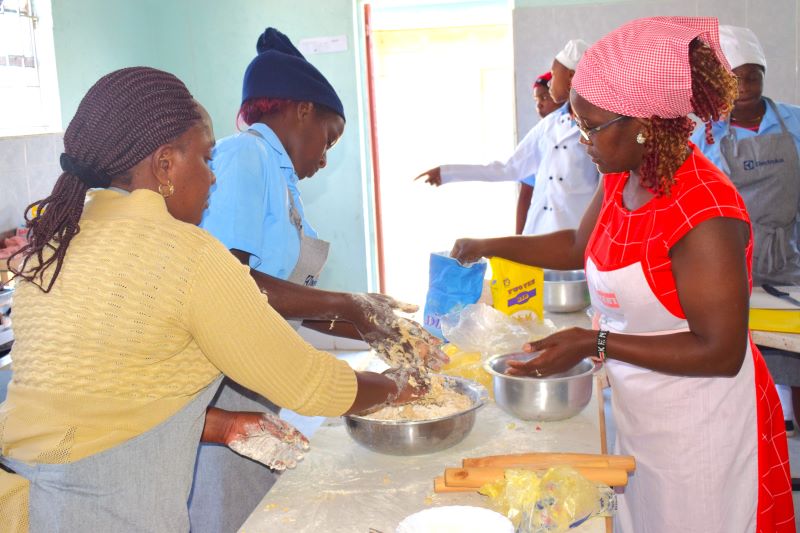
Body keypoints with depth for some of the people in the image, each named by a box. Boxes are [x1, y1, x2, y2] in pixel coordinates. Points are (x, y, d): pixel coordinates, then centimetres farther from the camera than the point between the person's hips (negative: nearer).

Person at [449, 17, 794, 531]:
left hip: (699, 428, -7)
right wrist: (489, 247, 10)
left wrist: (594, 344, -26)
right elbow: (580, 245, 16)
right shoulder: (621, 178, -3)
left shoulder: (705, 215, -27)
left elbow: (721, 352, -24)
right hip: (638, 412, 7)